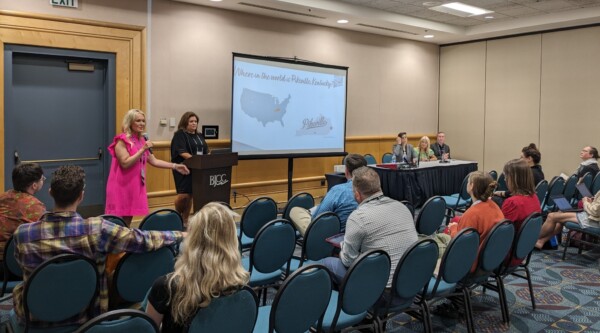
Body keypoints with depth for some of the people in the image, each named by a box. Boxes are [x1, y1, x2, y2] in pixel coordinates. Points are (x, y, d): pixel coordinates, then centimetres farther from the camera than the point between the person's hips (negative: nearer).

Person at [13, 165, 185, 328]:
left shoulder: (23, 234, -20)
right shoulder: (96, 229, -26)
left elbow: (25, 268, 0)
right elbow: (145, 240, -17)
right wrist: (179, 235, -1)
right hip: (87, 314, 0)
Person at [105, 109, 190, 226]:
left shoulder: (141, 141, 12)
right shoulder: (122, 141, -10)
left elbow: (153, 161, 11)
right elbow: (125, 163, -19)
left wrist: (175, 166, 4)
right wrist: (143, 150, -21)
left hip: (136, 185, 7)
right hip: (122, 185, -7)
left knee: (128, 218, 9)